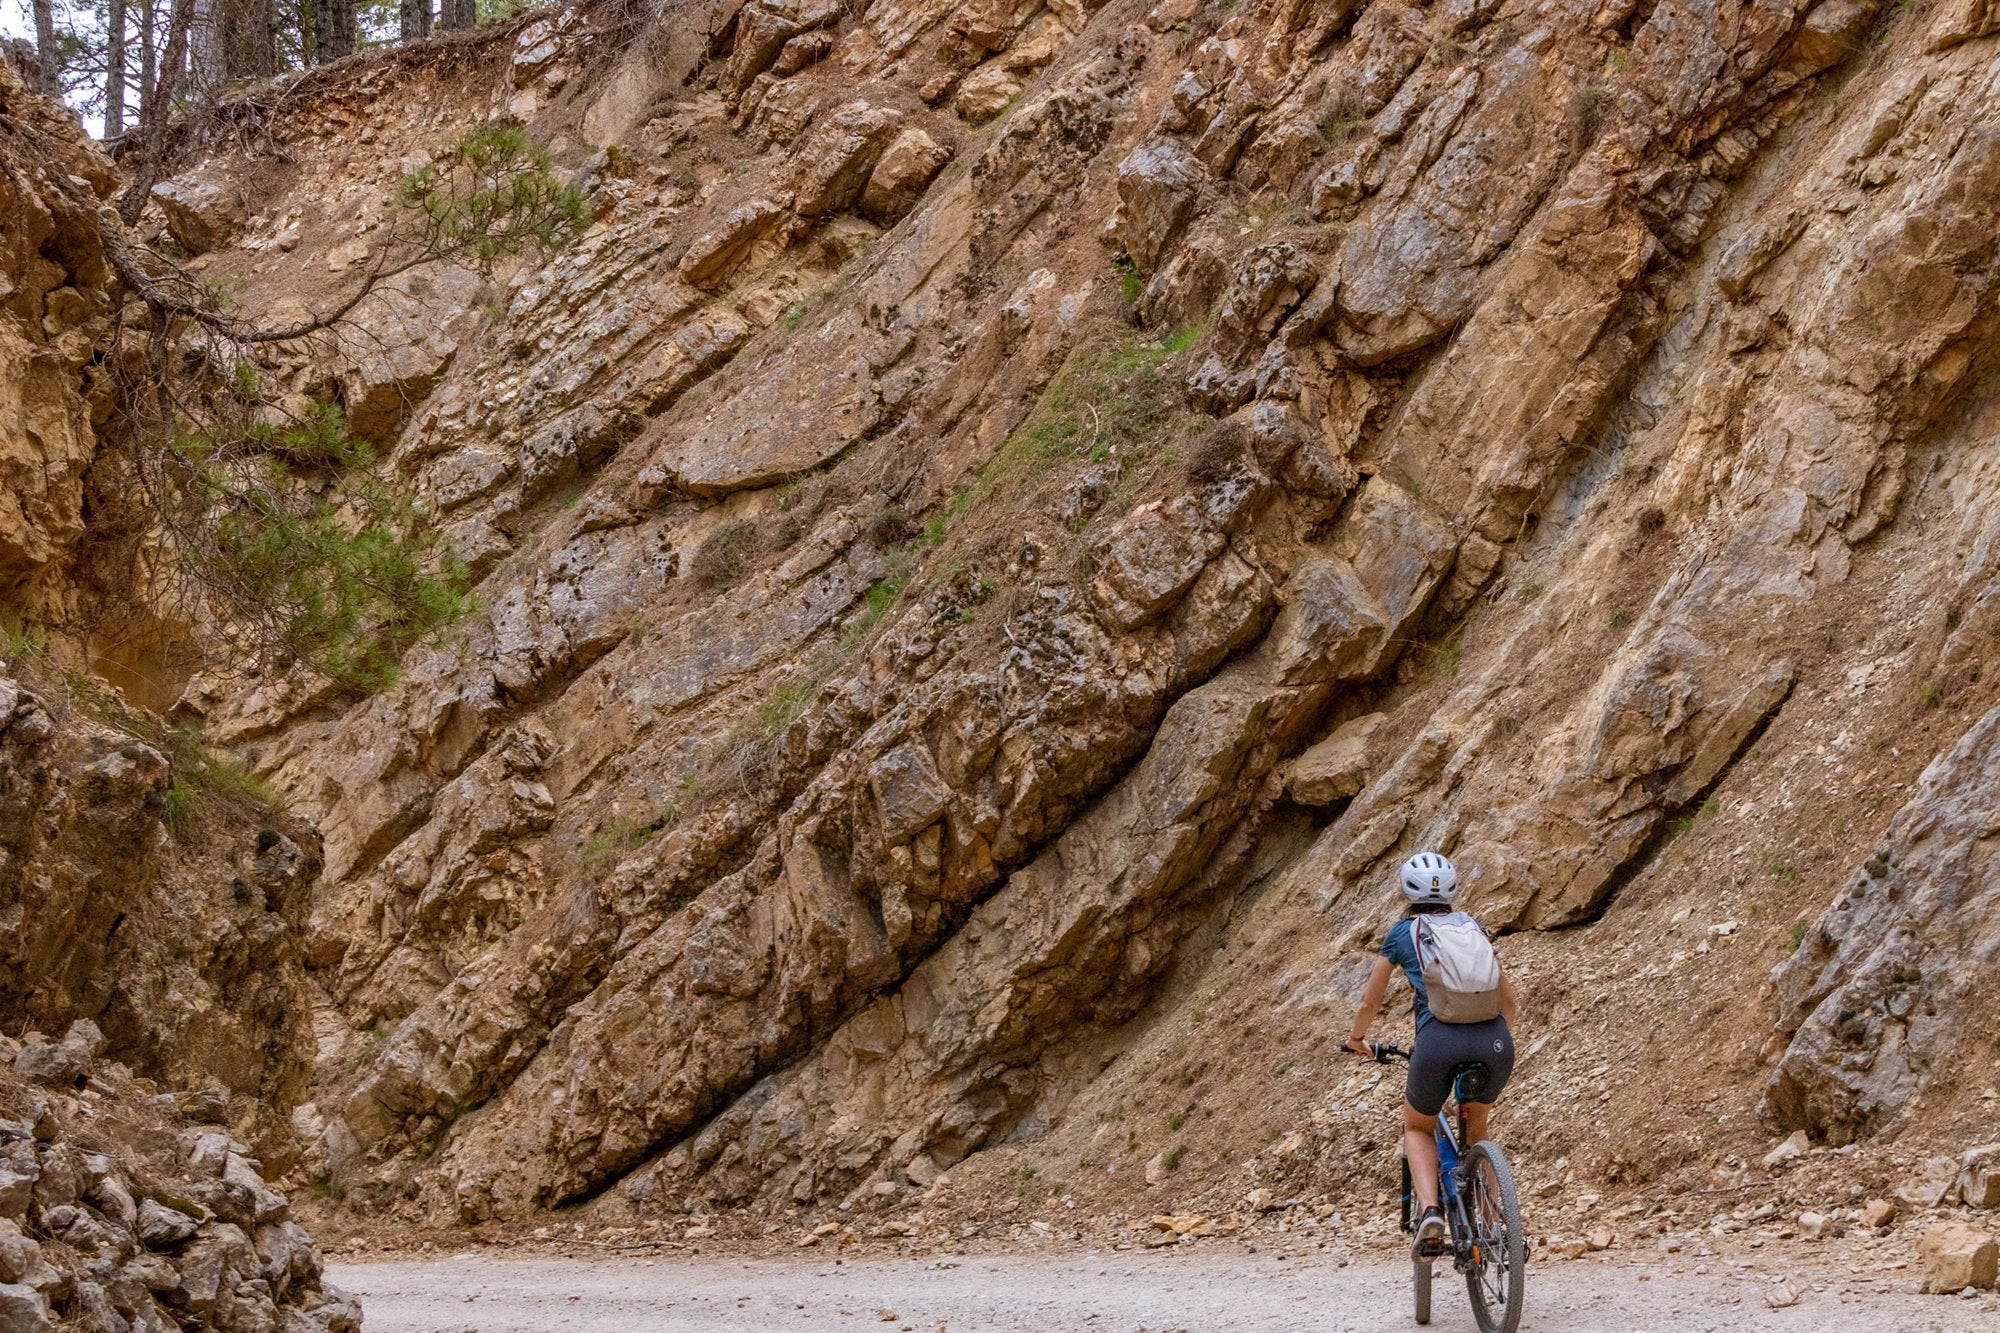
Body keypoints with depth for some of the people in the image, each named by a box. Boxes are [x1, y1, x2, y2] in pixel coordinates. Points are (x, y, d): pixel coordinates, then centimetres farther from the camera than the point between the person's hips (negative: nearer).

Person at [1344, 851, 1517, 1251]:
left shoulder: (1402, 933, 16)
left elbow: (1371, 1000, 24)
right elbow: (1507, 995, 29)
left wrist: (1357, 1039, 44)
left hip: (1439, 1039, -3)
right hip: (1494, 1041, 3)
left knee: (1417, 1128, 24)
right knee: (1476, 1129, 29)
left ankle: (1430, 1209, -1)